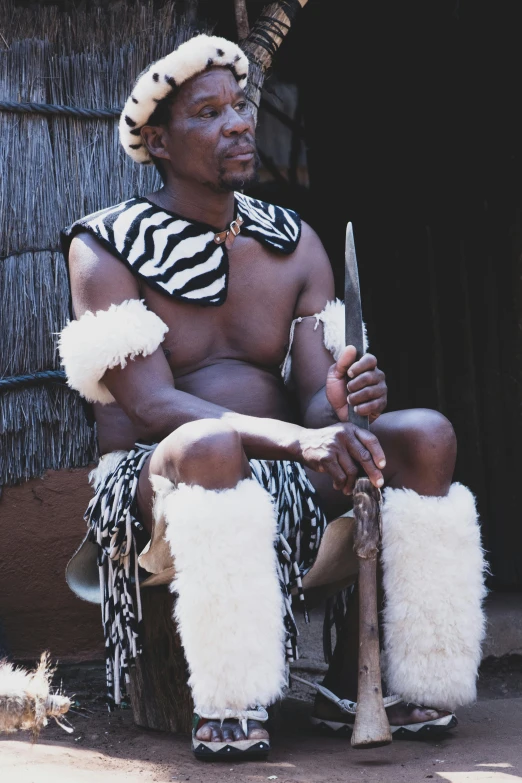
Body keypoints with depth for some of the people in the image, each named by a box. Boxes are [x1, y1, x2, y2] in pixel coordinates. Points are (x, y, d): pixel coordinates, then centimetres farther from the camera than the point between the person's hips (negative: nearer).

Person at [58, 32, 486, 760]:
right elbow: (152, 407, -18)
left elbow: (313, 398, 2)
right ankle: (228, 707, -29)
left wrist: (341, 404, -25)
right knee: (212, 447, -39)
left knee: (425, 434, -19)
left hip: (285, 487, 5)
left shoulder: (295, 243, 11)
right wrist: (296, 439, -33)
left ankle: (353, 682, -12)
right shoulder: (107, 249, -5)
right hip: (153, 488, -5)